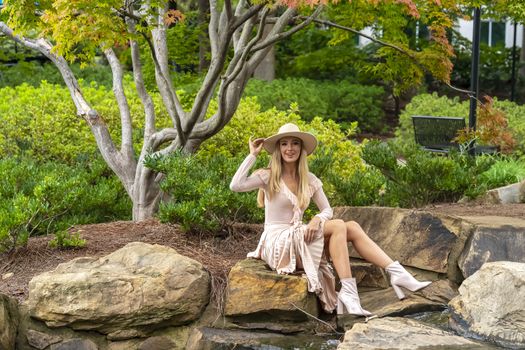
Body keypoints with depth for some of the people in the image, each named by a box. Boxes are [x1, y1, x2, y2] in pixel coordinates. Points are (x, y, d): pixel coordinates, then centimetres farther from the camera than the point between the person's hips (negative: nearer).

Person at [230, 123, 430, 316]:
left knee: (352, 227, -13)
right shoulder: (269, 177, -4)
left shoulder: (309, 180, 11)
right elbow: (235, 185, -20)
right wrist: (252, 155, -15)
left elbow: (327, 210, 10)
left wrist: (317, 219, -13)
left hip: (299, 240, 6)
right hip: (277, 243, -6)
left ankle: (397, 273, -22)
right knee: (338, 226, -23)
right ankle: (349, 293, -31)